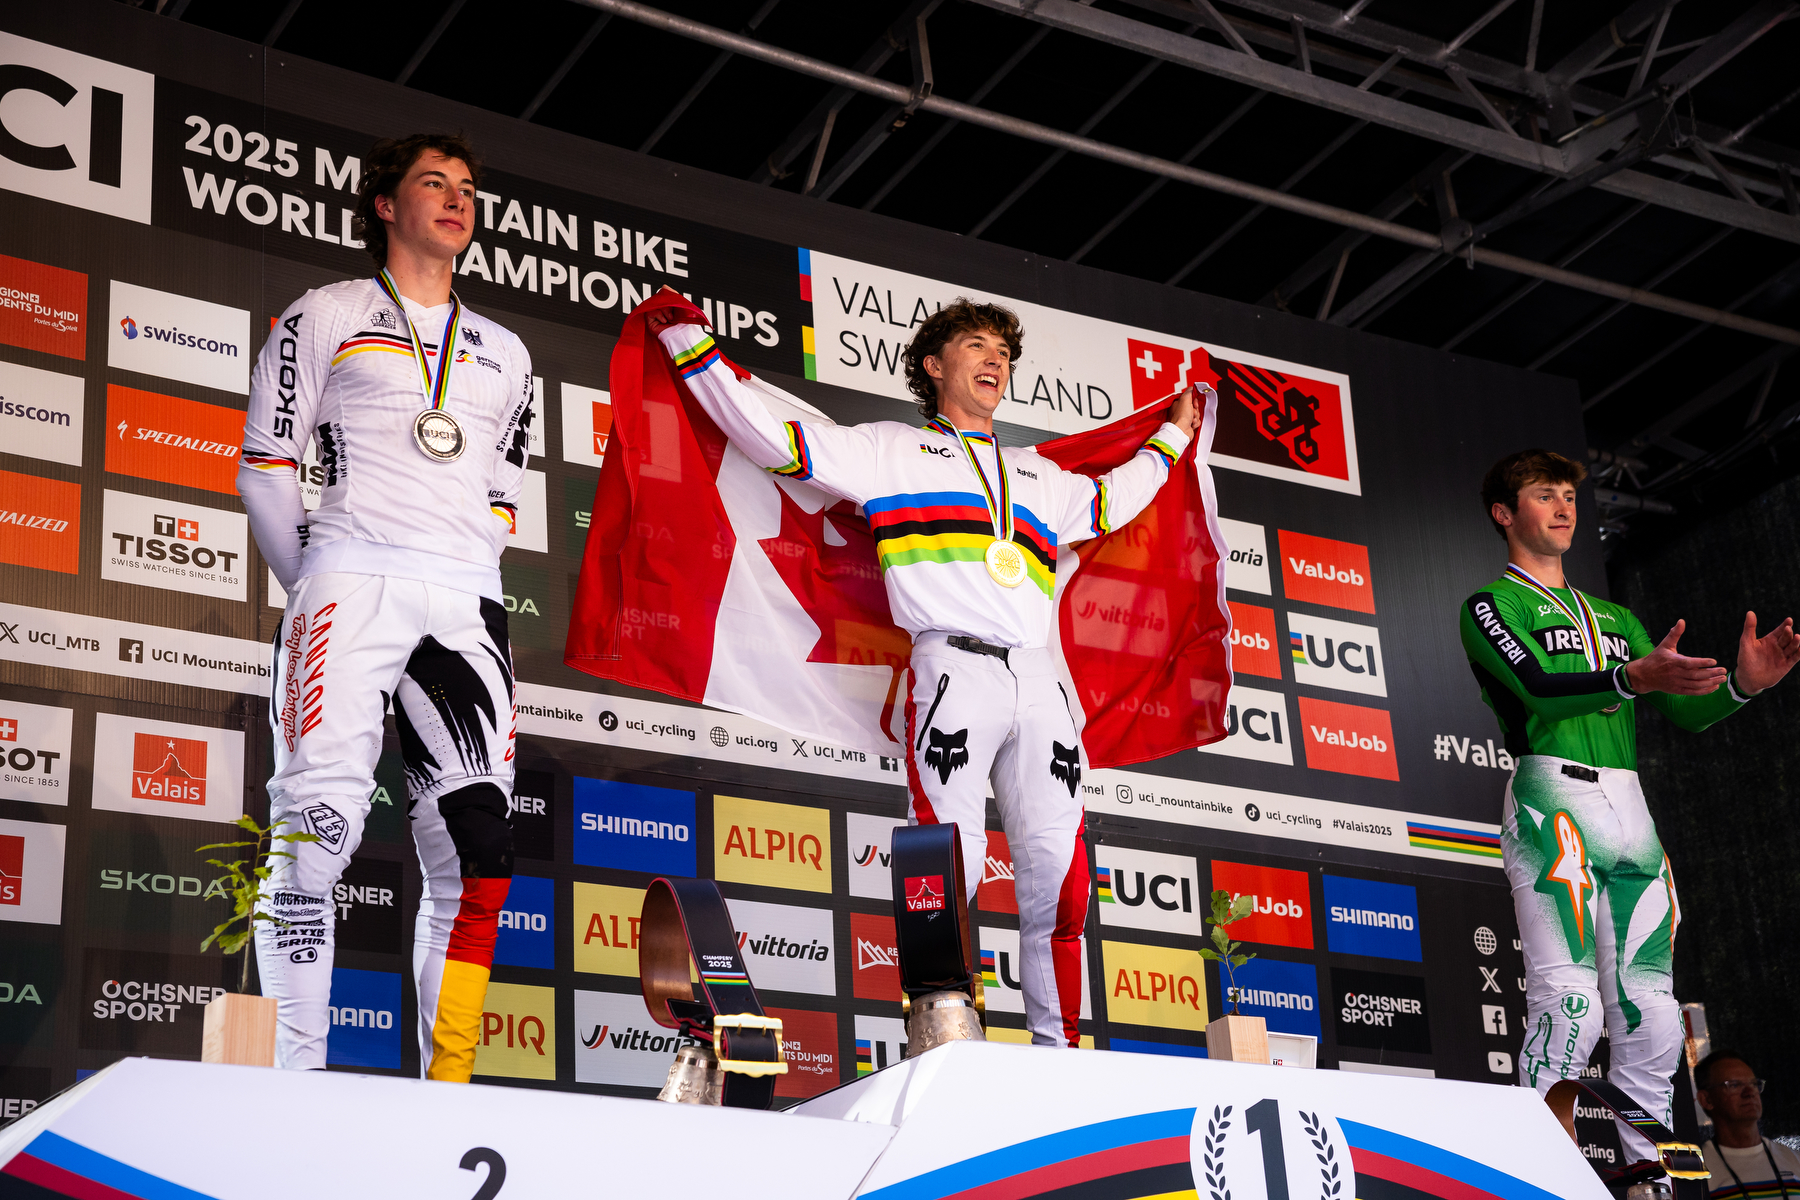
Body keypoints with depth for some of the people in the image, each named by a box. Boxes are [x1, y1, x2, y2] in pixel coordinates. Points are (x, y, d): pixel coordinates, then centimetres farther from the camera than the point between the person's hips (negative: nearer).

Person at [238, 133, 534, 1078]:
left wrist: (459, 590, 11)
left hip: (466, 602, 4)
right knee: (318, 821, -19)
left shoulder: (504, 355, 25)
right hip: (352, 580, -4)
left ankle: (447, 1091, -2)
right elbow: (265, 466, 8)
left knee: (478, 849, -6)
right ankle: (297, 1085, -18)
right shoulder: (326, 317, 13)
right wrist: (312, 586, 3)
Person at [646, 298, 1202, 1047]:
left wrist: (1172, 438, 55)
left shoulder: (1040, 477, 30)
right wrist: (690, 343, 11)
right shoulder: (891, 450, 16)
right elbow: (773, 440, 11)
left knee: (1058, 868, -4)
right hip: (952, 670, -5)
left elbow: (1110, 504, 48)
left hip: (1038, 681, 5)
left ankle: (1060, 1051, 1)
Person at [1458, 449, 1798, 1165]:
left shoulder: (1612, 617, 28)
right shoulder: (1490, 605, 7)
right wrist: (1634, 677, -30)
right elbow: (1537, 687, -13)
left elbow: (1684, 710, 19)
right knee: (1569, 1002, -18)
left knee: (1650, 1015, 0)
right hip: (1551, 802, -7)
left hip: (1628, 810, 7)